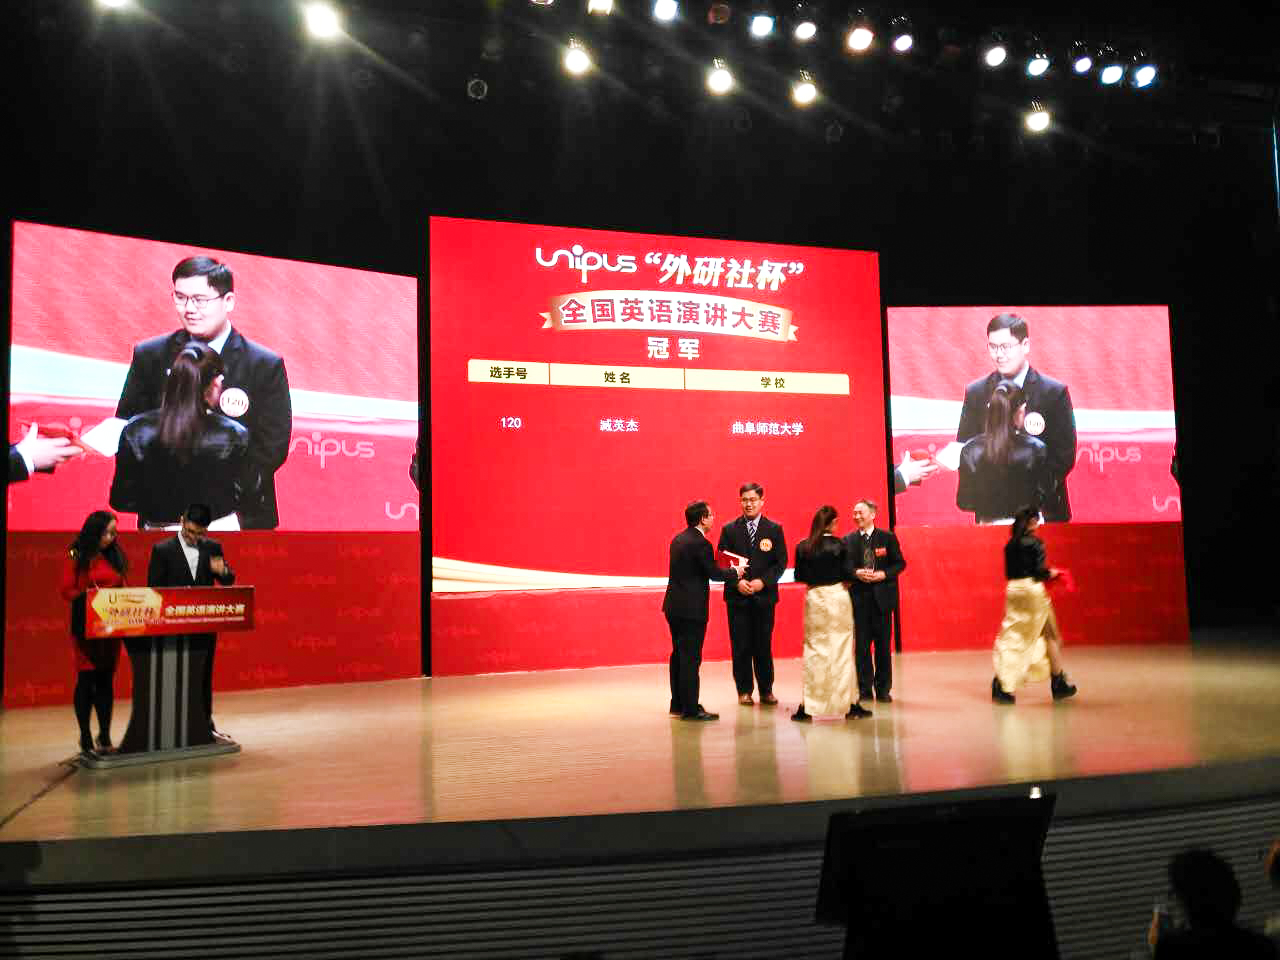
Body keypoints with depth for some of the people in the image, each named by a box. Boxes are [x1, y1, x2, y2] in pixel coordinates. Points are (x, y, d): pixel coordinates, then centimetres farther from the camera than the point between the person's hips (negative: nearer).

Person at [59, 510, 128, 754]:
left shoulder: (115, 556, 10)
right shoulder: (77, 557, -4)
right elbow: (67, 591, -6)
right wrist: (90, 595, -20)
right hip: (86, 624, -4)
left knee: (106, 679, 7)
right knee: (86, 679, -1)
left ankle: (105, 736, 13)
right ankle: (86, 738, 8)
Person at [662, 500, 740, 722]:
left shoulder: (678, 539, 10)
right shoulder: (700, 543, -17)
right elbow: (714, 573, -13)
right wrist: (735, 572, 5)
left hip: (673, 606, 9)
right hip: (691, 608, -9)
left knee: (679, 655, 16)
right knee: (691, 658, -3)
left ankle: (678, 704, 25)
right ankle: (690, 708, 3)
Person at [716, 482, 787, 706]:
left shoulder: (774, 529, 4)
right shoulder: (729, 530, 5)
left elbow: (781, 562, 1)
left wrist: (763, 581, -12)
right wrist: (736, 581, -13)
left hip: (764, 596, 0)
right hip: (737, 597, 0)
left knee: (763, 645, 5)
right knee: (740, 646, 3)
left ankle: (766, 690, 16)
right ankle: (744, 690, 13)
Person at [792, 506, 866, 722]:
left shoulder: (803, 547, -1)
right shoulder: (839, 544, -8)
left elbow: (799, 576, 2)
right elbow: (848, 573, -10)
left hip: (814, 598, 2)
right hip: (838, 597, -2)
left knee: (813, 650, 7)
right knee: (842, 651, 8)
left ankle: (808, 706, 4)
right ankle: (848, 703, 15)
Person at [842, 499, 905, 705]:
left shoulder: (888, 538, 4)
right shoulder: (848, 540, 6)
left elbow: (900, 563, 5)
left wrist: (883, 574, -11)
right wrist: (856, 573, -13)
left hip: (882, 596, -1)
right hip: (859, 597, 1)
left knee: (883, 644, 3)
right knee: (861, 644, 2)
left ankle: (883, 689, 13)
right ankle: (864, 689, 10)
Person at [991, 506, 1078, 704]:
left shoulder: (1010, 545, 8)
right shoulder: (1035, 543, -11)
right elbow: (1040, 571, -16)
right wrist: (1052, 573, 6)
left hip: (1013, 589, 6)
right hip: (1032, 590, -6)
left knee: (1011, 638, 6)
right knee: (1051, 636, 12)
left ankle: (1001, 683, -6)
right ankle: (1058, 683, 23)